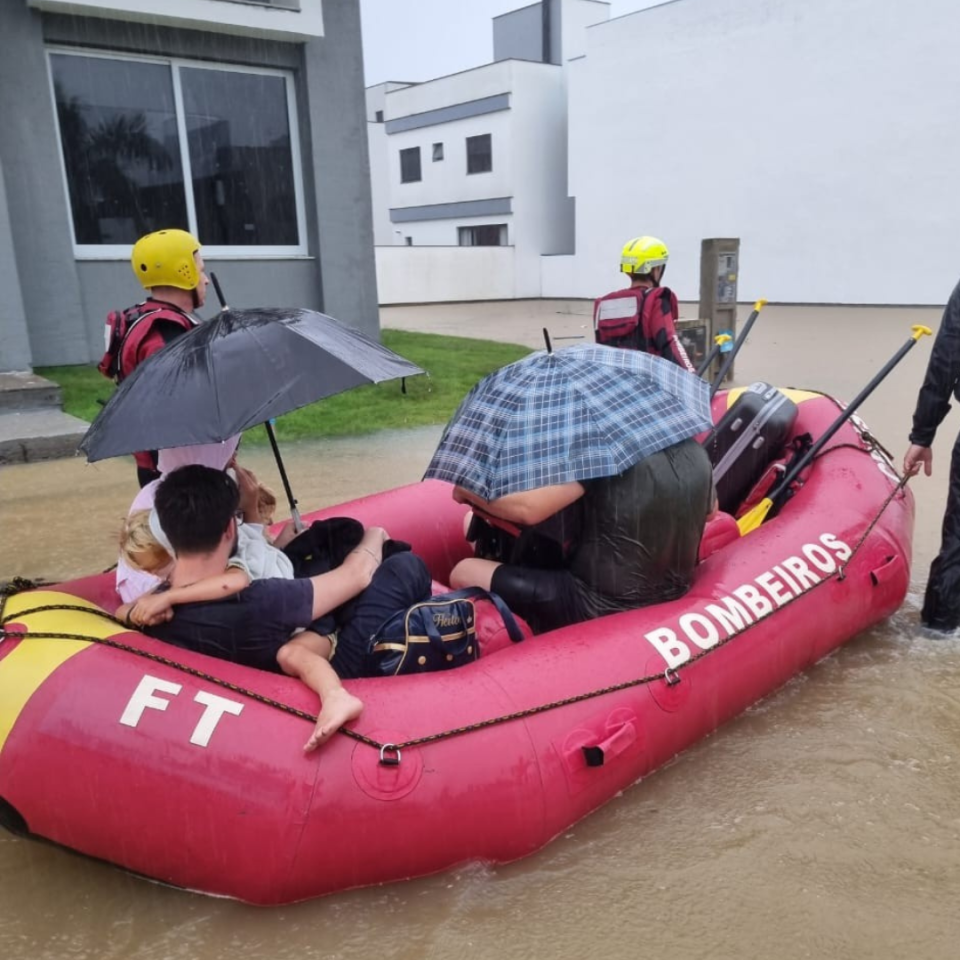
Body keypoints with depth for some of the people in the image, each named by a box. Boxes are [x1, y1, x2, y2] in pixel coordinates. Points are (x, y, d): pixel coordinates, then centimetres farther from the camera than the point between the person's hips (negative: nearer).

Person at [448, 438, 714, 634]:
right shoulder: (696, 453, 0)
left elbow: (527, 508, -24)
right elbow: (708, 510, 19)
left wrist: (467, 491, -7)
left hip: (600, 608, -7)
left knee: (465, 573, -2)